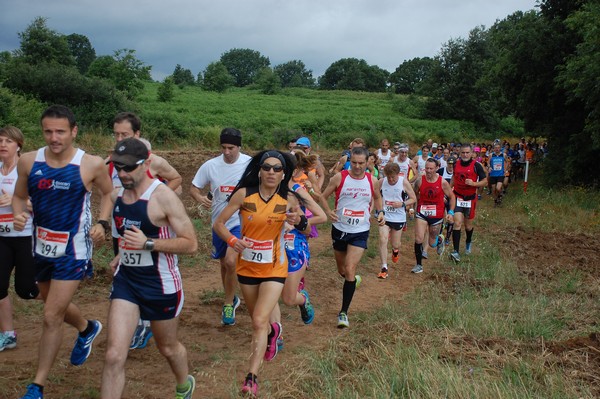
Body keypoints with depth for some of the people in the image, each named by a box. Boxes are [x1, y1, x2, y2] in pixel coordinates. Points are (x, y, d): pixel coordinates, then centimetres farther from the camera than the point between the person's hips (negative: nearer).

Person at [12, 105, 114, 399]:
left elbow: (109, 192, 4)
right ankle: (87, 329, 56)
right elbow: (19, 196, 8)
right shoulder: (28, 161, -7)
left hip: (74, 249, -5)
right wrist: (18, 215, -14)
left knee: (52, 316, -5)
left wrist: (102, 223, -10)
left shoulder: (91, 164, -14)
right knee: (55, 307, 24)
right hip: (41, 246, 5)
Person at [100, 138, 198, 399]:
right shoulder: (117, 195, 2)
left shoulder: (163, 196, -19)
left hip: (161, 285, -4)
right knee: (114, 355, -8)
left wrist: (147, 243, -27)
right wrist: (124, 255, 11)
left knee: (168, 347, 19)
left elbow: (191, 244, -20)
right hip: (126, 280, 5)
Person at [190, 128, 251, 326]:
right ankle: (231, 299, 41)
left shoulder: (250, 164, -11)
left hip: (240, 221, -4)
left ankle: (228, 305, 1)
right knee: (224, 263, 17)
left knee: (231, 261, -19)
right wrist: (200, 198, -19)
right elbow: (193, 188, 3)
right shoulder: (210, 165, -5)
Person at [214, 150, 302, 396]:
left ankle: (252, 378, -5)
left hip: (274, 267, -2)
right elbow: (218, 224, -11)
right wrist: (232, 240, -30)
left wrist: (299, 221, -20)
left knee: (259, 321, -14)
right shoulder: (244, 194, -13)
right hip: (247, 265, 2)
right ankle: (273, 331, 56)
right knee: (257, 318, 20)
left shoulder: (288, 200, -10)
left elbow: (306, 230, 3)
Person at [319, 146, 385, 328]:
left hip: (360, 232, -1)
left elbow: (377, 197, 18)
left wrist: (380, 212, 0)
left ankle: (344, 312, -6)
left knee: (349, 270, -15)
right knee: (342, 270, 17)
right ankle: (353, 278, 54)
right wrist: (328, 211, -19)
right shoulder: (339, 178, -9)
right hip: (340, 229, 1)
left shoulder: (371, 181, -3)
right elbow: (324, 196, 0)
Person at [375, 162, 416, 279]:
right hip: (384, 217, 0)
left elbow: (413, 199, -2)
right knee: (383, 240, -16)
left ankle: (395, 251, 52)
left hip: (399, 218, 0)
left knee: (395, 244, 12)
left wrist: (402, 204, -19)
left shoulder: (404, 183, -9)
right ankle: (384, 268, -10)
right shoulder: (381, 182, -6)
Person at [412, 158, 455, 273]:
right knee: (418, 239, -11)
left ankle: (440, 239, 50)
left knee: (432, 243, 11)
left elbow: (451, 196, 1)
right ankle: (419, 265, 4)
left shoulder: (443, 182, -11)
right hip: (421, 213, 1)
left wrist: (451, 212, -4)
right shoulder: (420, 181, -8)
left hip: (437, 215, -1)